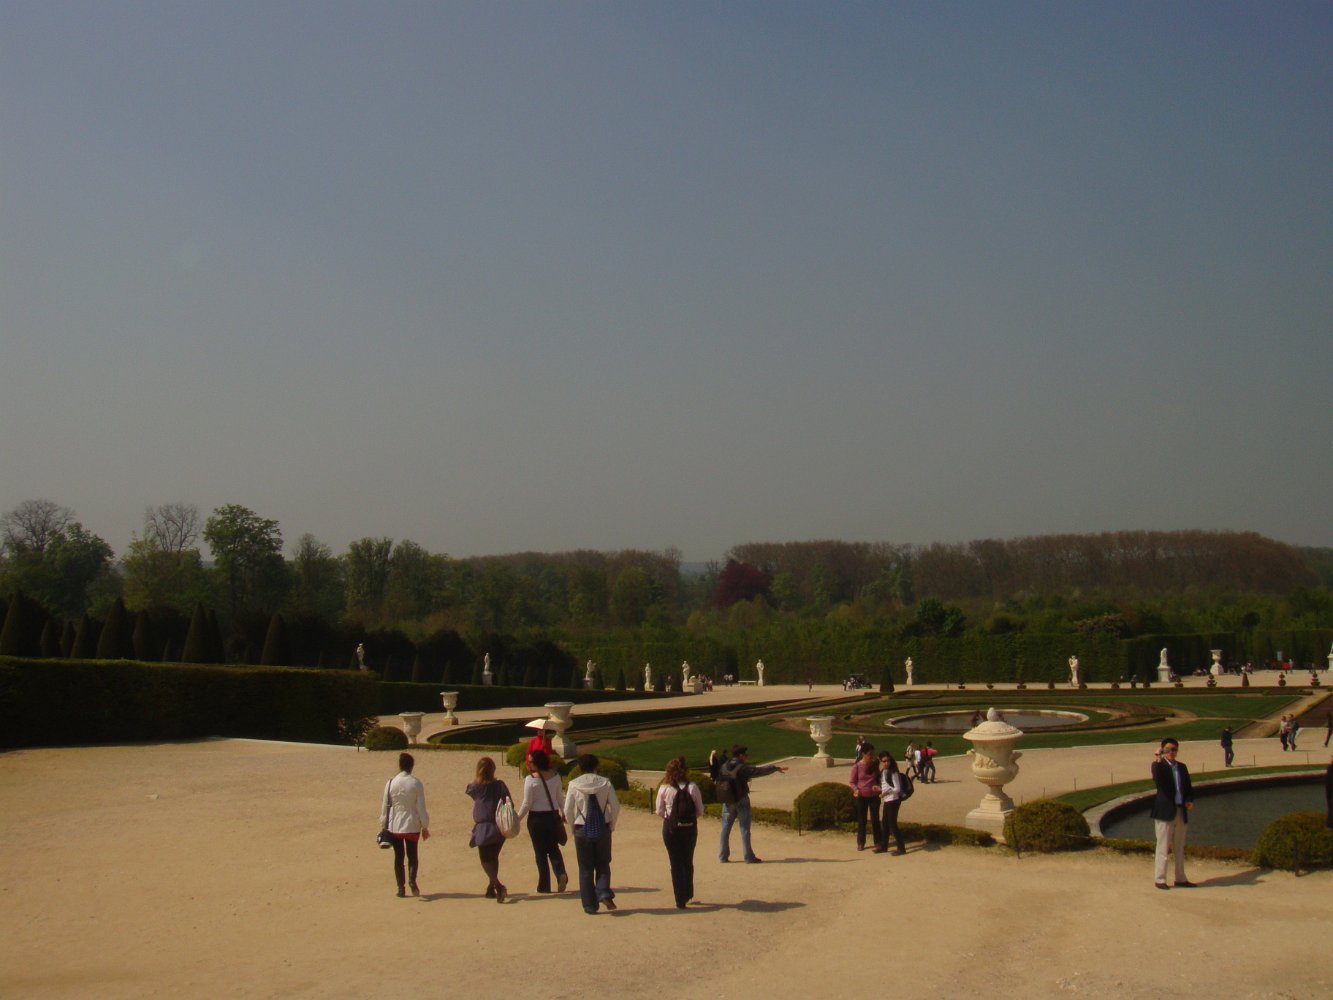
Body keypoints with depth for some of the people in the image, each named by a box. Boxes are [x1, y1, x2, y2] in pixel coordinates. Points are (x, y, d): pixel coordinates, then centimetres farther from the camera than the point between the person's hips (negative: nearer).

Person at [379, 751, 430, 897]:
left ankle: (401, 888, 8)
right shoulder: (416, 783, -9)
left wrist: (383, 826, 11)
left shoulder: (391, 783, -5)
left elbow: (385, 806, 0)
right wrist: (425, 827, 4)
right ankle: (412, 879, -11)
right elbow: (421, 807, -6)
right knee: (412, 854, 13)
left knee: (398, 856, 10)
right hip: (412, 825, -1)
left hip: (394, 826, 1)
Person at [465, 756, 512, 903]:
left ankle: (498, 885, -24)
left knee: (486, 859, 0)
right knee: (493, 857, 19)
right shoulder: (499, 785, -3)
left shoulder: (475, 787, -4)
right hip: (499, 828, 2)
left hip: (483, 828, -2)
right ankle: (491, 888, 22)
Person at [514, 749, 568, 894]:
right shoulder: (555, 775, -2)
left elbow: (527, 804, -13)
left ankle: (544, 886, 11)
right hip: (552, 815, 4)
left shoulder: (530, 779, -15)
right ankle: (561, 874, -8)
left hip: (536, 817, -4)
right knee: (553, 848, 17)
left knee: (540, 852, 7)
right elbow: (560, 796, 8)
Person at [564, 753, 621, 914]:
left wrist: (573, 827, 9)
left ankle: (590, 905, 9)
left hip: (582, 829, 0)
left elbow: (568, 810, -5)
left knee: (585, 868, 9)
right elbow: (616, 806, -5)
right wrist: (612, 826, 9)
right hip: (602, 828, 0)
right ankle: (604, 893, -7)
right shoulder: (605, 783, -4)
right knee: (603, 864, 15)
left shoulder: (574, 785, -6)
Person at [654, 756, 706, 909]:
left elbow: (659, 811, -3)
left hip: (671, 828, -1)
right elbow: (700, 811, -4)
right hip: (690, 827, 2)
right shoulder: (692, 787, -9)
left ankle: (680, 901, 5)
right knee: (688, 862, 21)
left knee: (676, 863, 6)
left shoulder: (664, 789, -10)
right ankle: (688, 895, 33)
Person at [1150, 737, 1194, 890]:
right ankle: (1159, 879, 2)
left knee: (1179, 848, 14)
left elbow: (1188, 787, 17)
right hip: (1165, 812, -6)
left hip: (1181, 812, 6)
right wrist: (1157, 760, -35)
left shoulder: (1182, 767, 12)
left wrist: (1190, 800, -2)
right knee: (1163, 847, -3)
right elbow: (1157, 780, -28)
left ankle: (1180, 878, 22)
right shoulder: (1160, 766, -7)